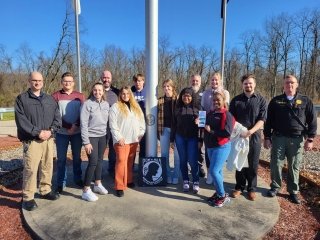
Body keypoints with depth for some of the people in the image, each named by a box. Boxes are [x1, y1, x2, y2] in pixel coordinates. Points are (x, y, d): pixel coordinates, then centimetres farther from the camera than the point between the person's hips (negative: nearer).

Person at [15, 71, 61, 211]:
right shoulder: (21, 99, 0)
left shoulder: (50, 99, 12)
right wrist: (37, 132, -17)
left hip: (49, 139, 4)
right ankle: (28, 198, 8)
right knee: (30, 169, -5)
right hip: (31, 141, -4)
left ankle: (45, 190, 28)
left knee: (47, 166, 12)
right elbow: (21, 120, -10)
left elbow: (57, 117, 6)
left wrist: (51, 131, -10)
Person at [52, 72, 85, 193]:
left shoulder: (80, 96, 5)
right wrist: (68, 126, -14)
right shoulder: (56, 96, -1)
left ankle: (78, 179, 29)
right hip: (61, 132, -1)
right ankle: (61, 183, 20)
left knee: (77, 157, 13)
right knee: (61, 158, 7)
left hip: (77, 132, 2)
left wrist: (76, 125, -15)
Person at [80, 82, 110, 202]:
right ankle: (86, 190, 5)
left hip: (103, 136, 5)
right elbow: (84, 124, -13)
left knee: (100, 161, 13)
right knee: (93, 162, -7)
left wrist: (108, 138, 6)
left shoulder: (106, 104, 5)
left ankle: (98, 184, 30)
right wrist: (86, 142, -16)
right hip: (91, 137, -5)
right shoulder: (87, 104, -10)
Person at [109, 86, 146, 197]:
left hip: (134, 139, 5)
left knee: (130, 161, 11)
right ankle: (119, 186, -1)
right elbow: (113, 124, -7)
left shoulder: (136, 107, 14)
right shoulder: (115, 106, -2)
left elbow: (142, 121, 16)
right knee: (121, 161, -7)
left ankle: (129, 180, 25)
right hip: (122, 140, -4)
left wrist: (141, 133, 5)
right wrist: (119, 138, -13)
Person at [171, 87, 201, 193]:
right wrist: (172, 139, 5)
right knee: (183, 160, 8)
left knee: (193, 160, -3)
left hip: (192, 138, -2)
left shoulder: (197, 108, 2)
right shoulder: (177, 108, 7)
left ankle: (196, 182, 12)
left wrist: (200, 139, -7)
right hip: (180, 137, 2)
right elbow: (174, 124, 8)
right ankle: (185, 181, 20)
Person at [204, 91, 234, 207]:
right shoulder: (210, 114, 12)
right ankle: (218, 193, 27)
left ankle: (223, 196, 6)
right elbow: (206, 128, 25)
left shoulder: (227, 115, -11)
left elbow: (227, 132, -21)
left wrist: (211, 131, -20)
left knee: (213, 171, -11)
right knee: (217, 171, 14)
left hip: (222, 147, -7)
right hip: (210, 146, 7)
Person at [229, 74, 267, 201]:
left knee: (253, 164, 7)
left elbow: (262, 119, -6)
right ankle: (239, 187, 23)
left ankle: (251, 188, 22)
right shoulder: (236, 100, 6)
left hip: (254, 136, -1)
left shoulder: (261, 100, 2)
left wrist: (251, 131, -20)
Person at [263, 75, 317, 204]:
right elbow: (269, 120, 5)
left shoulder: (305, 101, 5)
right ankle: (275, 187, 23)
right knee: (276, 164, 3)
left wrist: (310, 139, -3)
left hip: (297, 139, 0)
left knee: (294, 167, 8)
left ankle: (293, 191, 24)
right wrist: (267, 137, 1)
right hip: (278, 138, 0)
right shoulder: (276, 101, 5)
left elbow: (312, 121, 4)